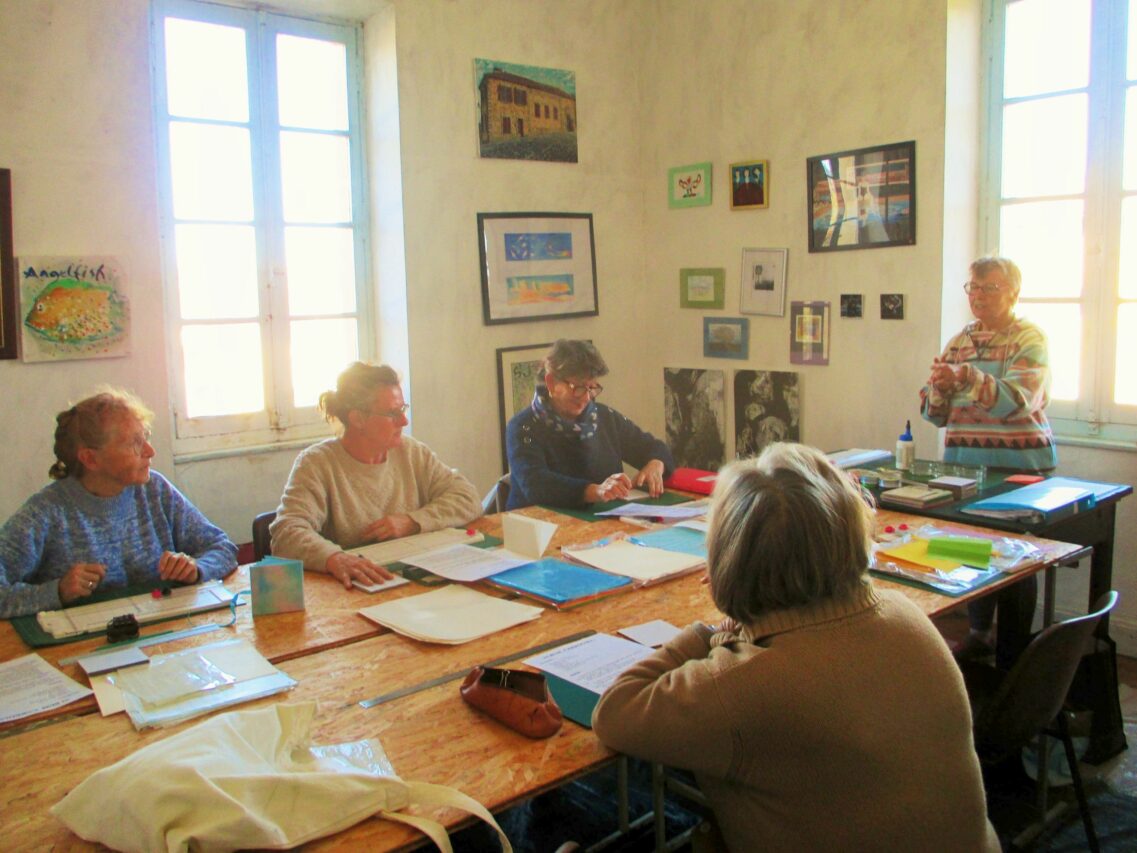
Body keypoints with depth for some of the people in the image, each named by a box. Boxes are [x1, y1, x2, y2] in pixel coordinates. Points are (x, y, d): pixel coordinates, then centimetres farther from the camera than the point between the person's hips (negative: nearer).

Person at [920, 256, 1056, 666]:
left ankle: (1012, 658, 11)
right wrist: (938, 388, -12)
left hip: (1018, 467, -5)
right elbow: (935, 414, 9)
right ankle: (979, 632, 29)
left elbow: (1018, 401, -22)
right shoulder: (959, 341, 11)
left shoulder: (1029, 339, -4)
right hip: (963, 463, 5)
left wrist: (967, 378, -37)